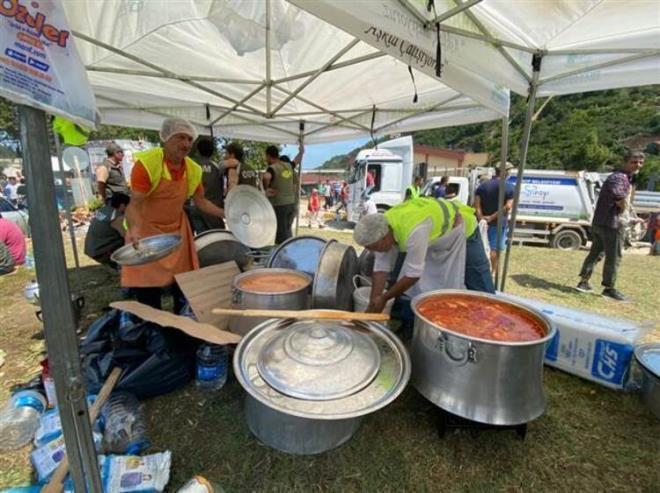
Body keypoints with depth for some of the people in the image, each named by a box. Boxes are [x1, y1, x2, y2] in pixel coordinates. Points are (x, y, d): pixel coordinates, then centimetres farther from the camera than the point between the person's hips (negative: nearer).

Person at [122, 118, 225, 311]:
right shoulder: (146, 163, -20)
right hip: (146, 231, -5)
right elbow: (135, 204, -24)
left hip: (177, 230, 6)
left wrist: (226, 214, 0)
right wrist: (134, 229, -42)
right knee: (147, 291, -2)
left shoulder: (193, 169, -2)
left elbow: (200, 201, 9)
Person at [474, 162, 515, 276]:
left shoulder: (483, 185, 2)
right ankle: (493, 271, 16)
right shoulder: (510, 188, -8)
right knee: (495, 249, 7)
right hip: (499, 223, -3)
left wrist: (480, 217, -12)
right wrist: (493, 217, -16)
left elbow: (476, 202, -8)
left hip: (483, 221, 3)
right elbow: (508, 206, -20)